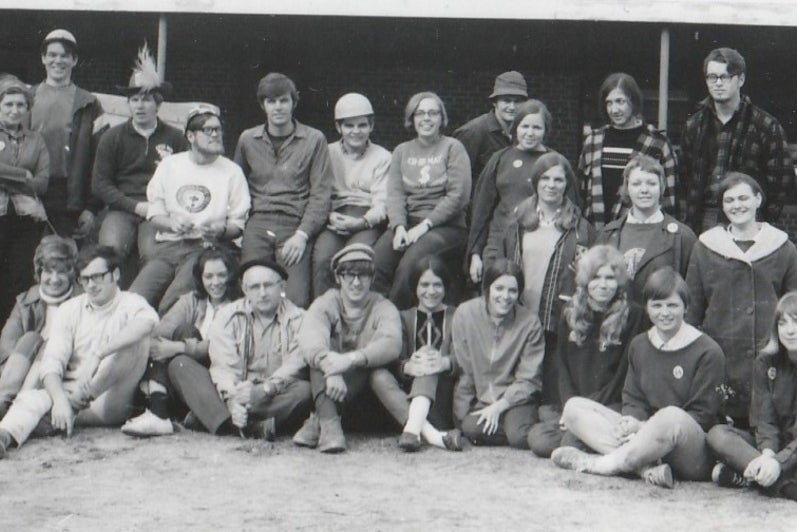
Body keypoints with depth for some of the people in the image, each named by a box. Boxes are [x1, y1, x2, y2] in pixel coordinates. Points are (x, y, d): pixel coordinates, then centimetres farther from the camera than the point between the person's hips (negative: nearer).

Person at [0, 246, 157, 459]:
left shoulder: (131, 304, 1)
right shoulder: (69, 310, 10)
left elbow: (148, 321, -26)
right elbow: (51, 363, -3)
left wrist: (98, 354, -36)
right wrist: (60, 399, -26)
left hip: (111, 400, -2)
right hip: (70, 391, 2)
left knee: (139, 337, -25)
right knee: (31, 398, -28)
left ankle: (75, 404, -27)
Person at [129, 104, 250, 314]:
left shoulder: (232, 172, 8)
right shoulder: (169, 165, 16)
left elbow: (238, 225, 7)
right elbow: (154, 214, 14)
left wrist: (221, 230, -15)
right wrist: (172, 223, -7)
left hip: (205, 248, -3)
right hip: (167, 245, 3)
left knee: (171, 307, -27)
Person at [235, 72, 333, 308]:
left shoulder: (314, 140, 8)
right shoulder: (247, 139, 17)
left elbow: (320, 194, 2)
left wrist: (302, 234, -10)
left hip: (295, 225, -2)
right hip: (257, 223, 2)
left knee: (295, 300, -21)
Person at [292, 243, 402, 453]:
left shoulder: (383, 308, 2)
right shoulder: (326, 303, 3)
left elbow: (391, 344, -22)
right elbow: (309, 337, -20)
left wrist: (350, 359, -39)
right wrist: (330, 368, -42)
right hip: (330, 386, 1)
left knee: (369, 358, -29)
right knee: (321, 355, -24)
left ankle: (317, 421, -36)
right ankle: (329, 422, -43)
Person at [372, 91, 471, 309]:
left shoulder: (452, 148, 7)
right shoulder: (402, 151, 19)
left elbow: (458, 196, -3)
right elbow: (395, 193, 8)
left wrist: (425, 225, -12)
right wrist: (399, 226, -12)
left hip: (446, 226, -3)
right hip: (407, 222, 4)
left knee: (410, 263, -32)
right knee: (375, 263, -27)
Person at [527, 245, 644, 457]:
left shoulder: (632, 315, -3)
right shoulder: (570, 313, 12)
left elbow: (626, 370, -6)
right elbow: (563, 367, 13)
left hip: (613, 406, -6)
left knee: (571, 443, -30)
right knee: (537, 438, -20)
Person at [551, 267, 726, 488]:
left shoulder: (708, 352, -4)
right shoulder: (639, 345, 15)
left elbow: (702, 415, -8)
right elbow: (632, 399, 12)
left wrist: (648, 427, -17)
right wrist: (632, 421, -13)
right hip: (645, 439, 6)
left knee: (672, 416, -42)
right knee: (574, 407, -9)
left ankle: (601, 463, -23)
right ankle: (646, 467, -30)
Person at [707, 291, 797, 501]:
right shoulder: (766, 362, 5)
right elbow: (763, 419, -3)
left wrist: (778, 461, -31)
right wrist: (767, 454, -25)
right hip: (777, 443, 5)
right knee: (717, 434, -20)